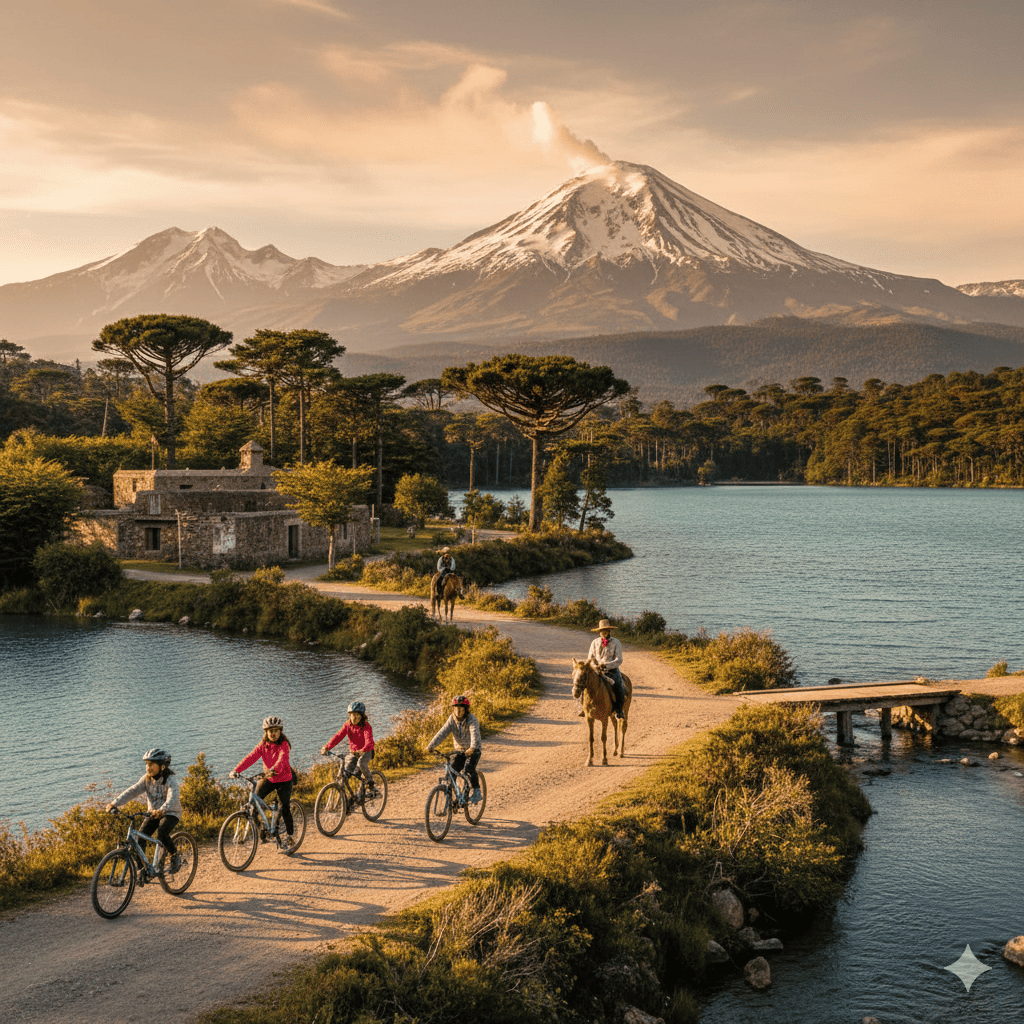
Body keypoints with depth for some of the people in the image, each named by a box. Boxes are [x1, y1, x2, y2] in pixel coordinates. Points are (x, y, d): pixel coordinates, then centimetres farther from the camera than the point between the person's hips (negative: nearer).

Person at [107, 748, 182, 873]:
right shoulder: (147, 779, -3)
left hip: (171, 813, -6)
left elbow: (172, 798, -36)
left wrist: (162, 810, -56)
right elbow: (133, 791, -13)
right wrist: (115, 802, -27)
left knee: (161, 833, -30)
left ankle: (175, 857, -6)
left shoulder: (170, 779, -20)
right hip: (153, 813, 6)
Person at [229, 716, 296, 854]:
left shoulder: (283, 745, -15)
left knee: (284, 809, -6)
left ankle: (288, 838, 10)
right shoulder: (263, 745, -3)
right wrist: (236, 770, -29)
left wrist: (274, 769, -55)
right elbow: (251, 757, -15)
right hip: (268, 779, 4)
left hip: (283, 779, -4)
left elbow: (282, 759, -34)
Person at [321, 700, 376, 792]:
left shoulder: (366, 727, -18)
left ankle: (370, 783, -13)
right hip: (353, 752, 4)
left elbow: (369, 741, -33)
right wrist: (326, 747, -31)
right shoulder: (347, 725, -6)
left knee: (361, 763, -32)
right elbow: (338, 736, -16)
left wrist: (362, 750, -54)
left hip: (366, 752, -4)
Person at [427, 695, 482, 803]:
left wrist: (472, 747, -55)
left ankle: (476, 792, -12)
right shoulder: (452, 719, -6)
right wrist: (430, 746, -28)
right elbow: (442, 733, -15)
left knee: (469, 767, -26)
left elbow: (475, 734, -36)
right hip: (460, 750, 5)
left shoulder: (472, 720, -20)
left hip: (474, 750, -5)